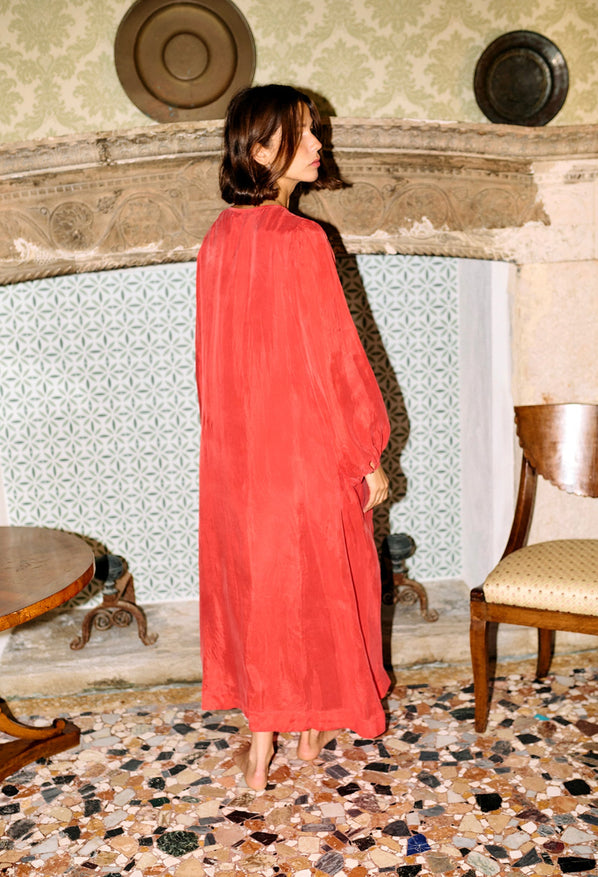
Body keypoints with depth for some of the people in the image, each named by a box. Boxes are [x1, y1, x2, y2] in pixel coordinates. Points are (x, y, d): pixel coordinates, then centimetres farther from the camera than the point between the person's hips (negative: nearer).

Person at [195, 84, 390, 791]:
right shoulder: (302, 240, -17)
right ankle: (313, 724, 31)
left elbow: (214, 355, 9)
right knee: (314, 578, 12)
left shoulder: (218, 240, 3)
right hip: (308, 441, -6)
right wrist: (369, 455, -8)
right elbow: (335, 356, -16)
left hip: (235, 448, 6)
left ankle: (261, 741, 27)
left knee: (253, 575, 14)